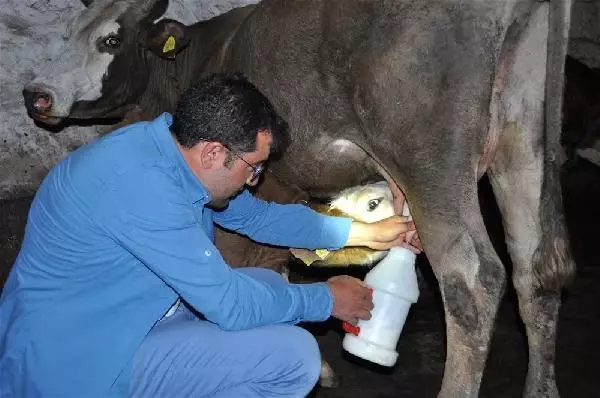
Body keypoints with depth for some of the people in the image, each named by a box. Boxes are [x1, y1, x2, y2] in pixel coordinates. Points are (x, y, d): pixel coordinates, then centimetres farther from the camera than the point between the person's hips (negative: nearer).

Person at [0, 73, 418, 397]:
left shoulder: (172, 149, 1)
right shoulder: (140, 182, -29)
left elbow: (261, 215, 16)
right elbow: (230, 304, -24)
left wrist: (363, 232, 15)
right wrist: (328, 299, -8)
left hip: (112, 317, 10)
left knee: (267, 285, 13)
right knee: (295, 357, -17)